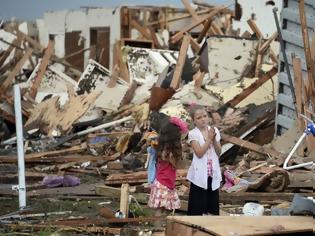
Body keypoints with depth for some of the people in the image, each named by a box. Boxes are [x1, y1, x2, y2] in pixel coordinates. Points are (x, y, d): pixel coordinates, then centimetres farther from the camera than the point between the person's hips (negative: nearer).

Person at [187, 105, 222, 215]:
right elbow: (199, 153, -17)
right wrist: (209, 138, -17)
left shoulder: (214, 131, 4)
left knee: (213, 208, 10)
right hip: (200, 174, -5)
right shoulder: (193, 134, -9)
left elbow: (218, 152, 2)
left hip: (213, 173, 5)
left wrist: (214, 139, -13)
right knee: (197, 207, -1)